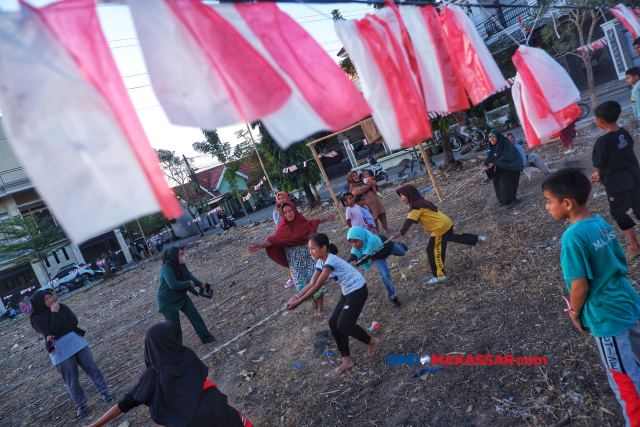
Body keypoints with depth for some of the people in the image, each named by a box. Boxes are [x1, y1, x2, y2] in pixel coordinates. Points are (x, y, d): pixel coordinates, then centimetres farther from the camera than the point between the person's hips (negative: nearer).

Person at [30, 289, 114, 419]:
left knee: (92, 368, 6)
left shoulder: (61, 307, 4)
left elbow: (74, 321, -5)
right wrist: (54, 314, -19)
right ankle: (81, 405, 20)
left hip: (76, 342, 4)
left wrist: (58, 331, -16)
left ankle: (104, 392, 18)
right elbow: (51, 331, -21)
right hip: (60, 350, -4)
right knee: (71, 379, 4)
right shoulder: (37, 318, -8)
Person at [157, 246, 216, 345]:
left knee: (194, 315, 4)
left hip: (181, 297, 8)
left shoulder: (180, 265, -4)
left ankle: (206, 337, 14)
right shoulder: (167, 269, -31)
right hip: (168, 302, -7)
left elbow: (189, 275, 6)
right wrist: (189, 283, -25)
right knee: (175, 326, 1)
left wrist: (200, 284, -7)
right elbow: (174, 285, -39)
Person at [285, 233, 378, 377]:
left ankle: (372, 342, 17)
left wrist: (298, 302, -26)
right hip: (347, 292, 9)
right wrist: (296, 296, -18)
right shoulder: (320, 262, 1)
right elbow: (312, 283, -4)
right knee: (334, 323, 4)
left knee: (344, 324, -10)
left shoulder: (331, 261, -27)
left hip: (358, 290, -9)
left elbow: (317, 286, -28)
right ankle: (346, 361, 14)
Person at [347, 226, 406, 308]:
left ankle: (399, 246, 68)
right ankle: (392, 297, 20)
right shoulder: (356, 246, -35)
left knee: (402, 253, 29)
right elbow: (353, 256, -48)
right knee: (385, 276, -5)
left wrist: (355, 263, -77)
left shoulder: (371, 240, -52)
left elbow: (366, 257, -59)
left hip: (386, 246, -2)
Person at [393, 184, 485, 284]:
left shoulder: (416, 205, -20)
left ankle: (439, 275, 2)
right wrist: (403, 228, 1)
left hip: (440, 228, -10)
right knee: (452, 237, 34)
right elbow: (412, 219, 12)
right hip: (446, 223, 10)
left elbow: (410, 220, -30)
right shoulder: (419, 202, 10)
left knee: (433, 250, -4)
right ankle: (477, 239, 51)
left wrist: (401, 232, -36)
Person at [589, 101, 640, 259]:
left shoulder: (602, 141, -23)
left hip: (616, 182, -7)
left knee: (618, 212, 9)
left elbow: (598, 164, -12)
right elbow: (620, 155, 7)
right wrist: (601, 173, 11)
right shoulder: (624, 133, -2)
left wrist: (600, 175, 10)